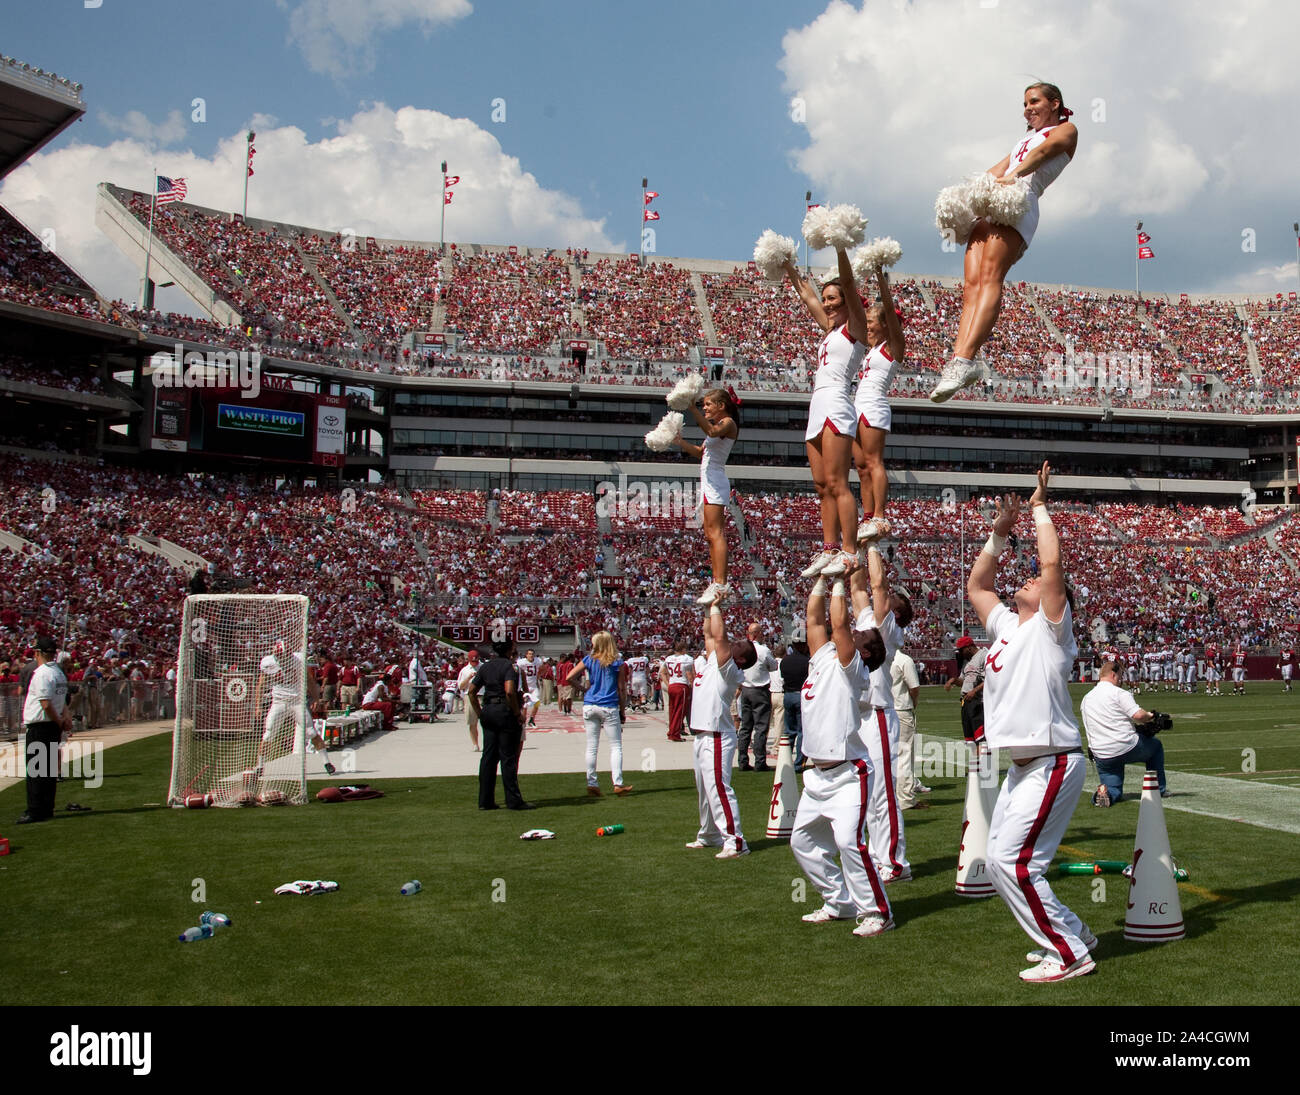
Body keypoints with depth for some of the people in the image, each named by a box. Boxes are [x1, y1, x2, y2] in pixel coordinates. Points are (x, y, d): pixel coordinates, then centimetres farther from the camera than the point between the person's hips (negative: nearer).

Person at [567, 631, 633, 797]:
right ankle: (618, 783, -1)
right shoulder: (618, 663, -1)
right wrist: (622, 711, 7)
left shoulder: (589, 660, 2)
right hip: (610, 707, -2)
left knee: (591, 747, 7)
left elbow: (569, 677, -1)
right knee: (616, 746, 4)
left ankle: (591, 783, 8)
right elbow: (622, 689, 0)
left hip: (589, 706, 2)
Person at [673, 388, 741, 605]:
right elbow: (701, 452, 24)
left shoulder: (728, 422, -5)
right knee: (711, 535, 7)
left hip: (715, 483, -10)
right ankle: (716, 583, 8)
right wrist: (680, 442, 10)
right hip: (708, 483, 10)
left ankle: (720, 584, -22)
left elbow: (712, 431, -29)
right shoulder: (718, 425, 24)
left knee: (715, 533, -16)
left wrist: (692, 408, -33)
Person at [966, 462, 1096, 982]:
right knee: (999, 863, 12)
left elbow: (1052, 562, -17)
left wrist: (1040, 508, -6)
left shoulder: (1048, 626, -5)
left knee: (1014, 860, -14)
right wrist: (999, 533, 18)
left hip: (1053, 763, -9)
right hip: (1022, 765, 9)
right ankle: (1069, 934, 25)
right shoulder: (1006, 624, 16)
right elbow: (976, 585, 26)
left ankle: (1070, 952, -2)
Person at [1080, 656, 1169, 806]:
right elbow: (1138, 715, -18)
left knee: (1114, 790, 15)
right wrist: (1151, 716, 3)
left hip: (1101, 756, 4)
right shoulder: (1118, 693, -7)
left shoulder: (1086, 699, 13)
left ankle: (1106, 792, -22)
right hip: (1128, 748, -4)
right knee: (1156, 744, 25)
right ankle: (1158, 789, 25)